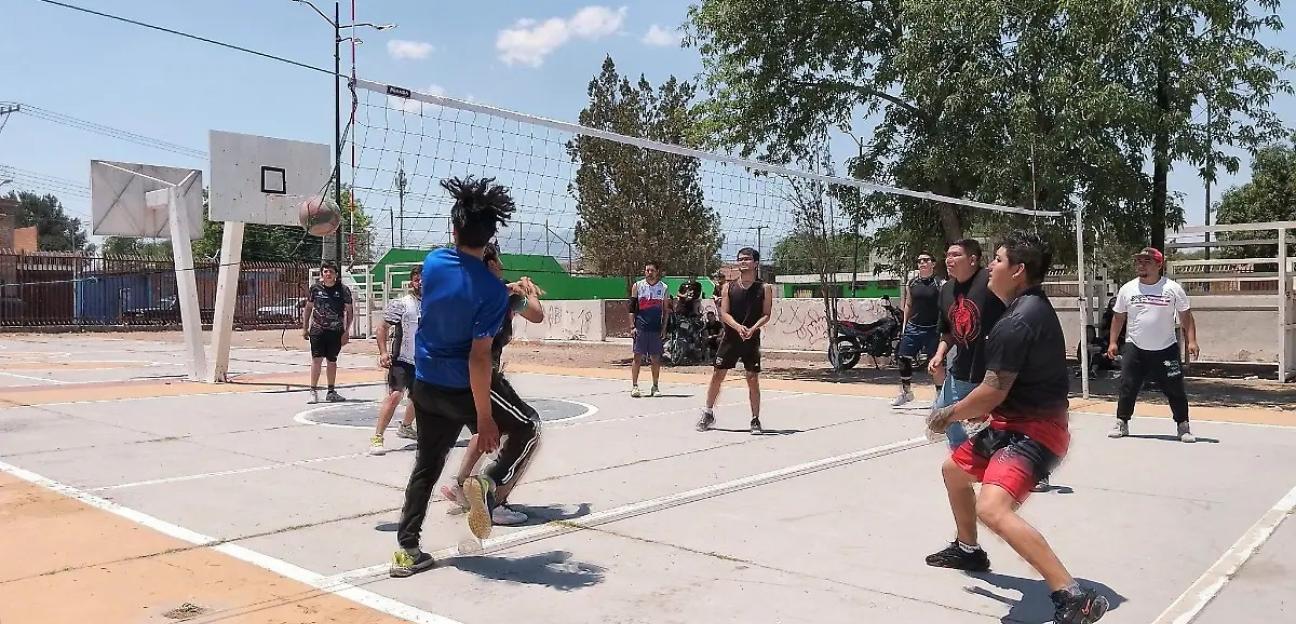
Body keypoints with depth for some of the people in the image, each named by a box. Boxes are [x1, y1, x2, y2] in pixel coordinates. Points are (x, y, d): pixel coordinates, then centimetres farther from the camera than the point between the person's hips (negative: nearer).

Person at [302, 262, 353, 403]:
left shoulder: (343, 289, -2)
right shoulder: (315, 288, 3)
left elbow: (349, 311, 2)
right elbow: (309, 307, 14)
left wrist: (346, 331, -4)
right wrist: (305, 328, 12)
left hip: (336, 331, 0)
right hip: (317, 329, 0)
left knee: (332, 361, 10)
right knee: (316, 359, -7)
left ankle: (331, 392, 20)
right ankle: (314, 391, -1)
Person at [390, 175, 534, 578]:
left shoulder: (433, 262, -4)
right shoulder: (492, 290, -21)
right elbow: (478, 357, -23)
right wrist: (484, 419, -18)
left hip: (426, 385, 6)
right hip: (464, 388, -6)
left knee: (427, 466, 17)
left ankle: (406, 550, 16)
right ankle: (489, 483, -8)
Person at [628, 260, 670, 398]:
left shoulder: (663, 288, 6)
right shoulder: (637, 286, 2)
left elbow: (666, 310, 9)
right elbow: (632, 308, 2)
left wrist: (664, 329, 2)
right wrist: (632, 327, -6)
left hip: (656, 328, 2)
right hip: (640, 328, -2)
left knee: (656, 358, 5)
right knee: (637, 357, -2)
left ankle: (655, 387, 14)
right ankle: (634, 386, 3)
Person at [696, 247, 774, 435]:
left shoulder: (764, 288, 0)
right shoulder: (729, 287, 3)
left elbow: (766, 315, -3)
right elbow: (724, 313, -3)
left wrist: (752, 329, -20)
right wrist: (738, 327, -21)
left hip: (751, 339, -1)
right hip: (730, 337, 2)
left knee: (753, 380, -1)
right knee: (717, 375, 4)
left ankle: (755, 420, 10)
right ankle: (708, 413, 20)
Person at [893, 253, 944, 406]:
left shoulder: (940, 284, -5)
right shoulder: (912, 283, 8)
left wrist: (942, 329, -12)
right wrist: (905, 324, 12)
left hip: (932, 329, -4)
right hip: (913, 327, 4)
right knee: (904, 359, 4)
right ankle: (906, 392, 17)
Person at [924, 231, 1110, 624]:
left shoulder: (1016, 322, -23)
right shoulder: (1034, 306, 9)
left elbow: (994, 391, -22)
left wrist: (950, 415, -6)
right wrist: (984, 408, 17)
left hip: (1032, 430, -11)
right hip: (1016, 422, 11)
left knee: (992, 509, -30)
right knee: (954, 469, 26)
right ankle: (968, 550, 47)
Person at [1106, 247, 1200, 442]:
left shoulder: (1173, 288, -3)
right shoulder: (1127, 289, 2)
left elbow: (1186, 316, 0)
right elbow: (1118, 316, 11)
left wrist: (1191, 341, -9)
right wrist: (1112, 342, 6)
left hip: (1166, 349, -1)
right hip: (1134, 348, 2)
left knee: (1175, 389, 2)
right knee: (1127, 387, 1)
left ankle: (1183, 426, 16)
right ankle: (1122, 423, 15)